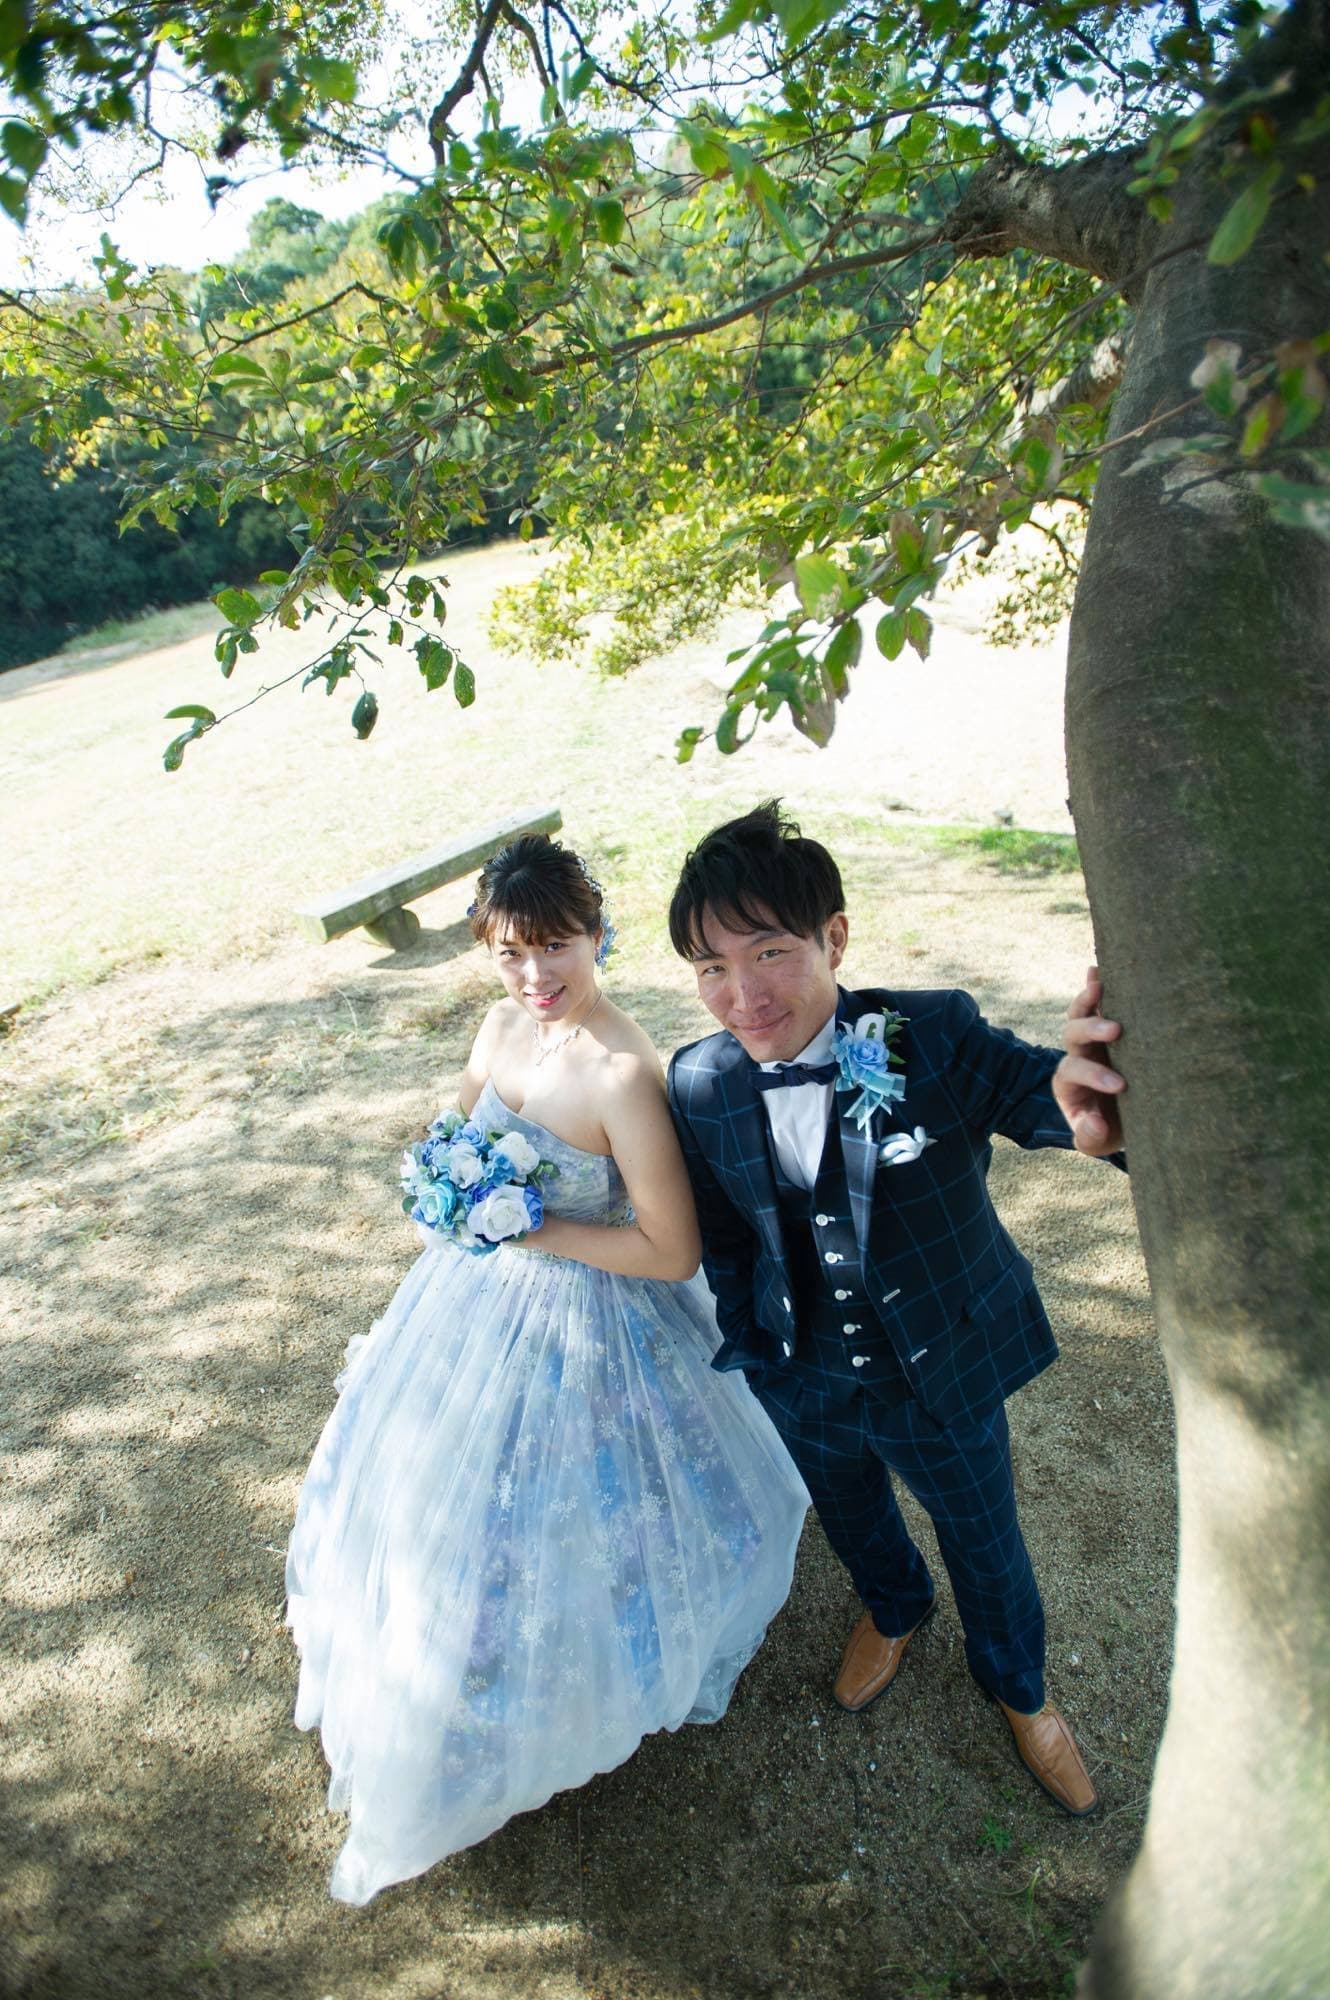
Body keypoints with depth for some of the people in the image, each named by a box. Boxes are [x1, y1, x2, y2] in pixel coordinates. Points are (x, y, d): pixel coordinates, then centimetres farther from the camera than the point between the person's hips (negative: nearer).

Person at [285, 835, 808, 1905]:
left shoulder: (626, 1076, -30)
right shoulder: (503, 1025, -7)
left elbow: (674, 1253, -27)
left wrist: (530, 1228, -24)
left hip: (582, 1325, -7)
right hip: (481, 1297, 8)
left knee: (547, 1527, 15)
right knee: (448, 1493, 28)